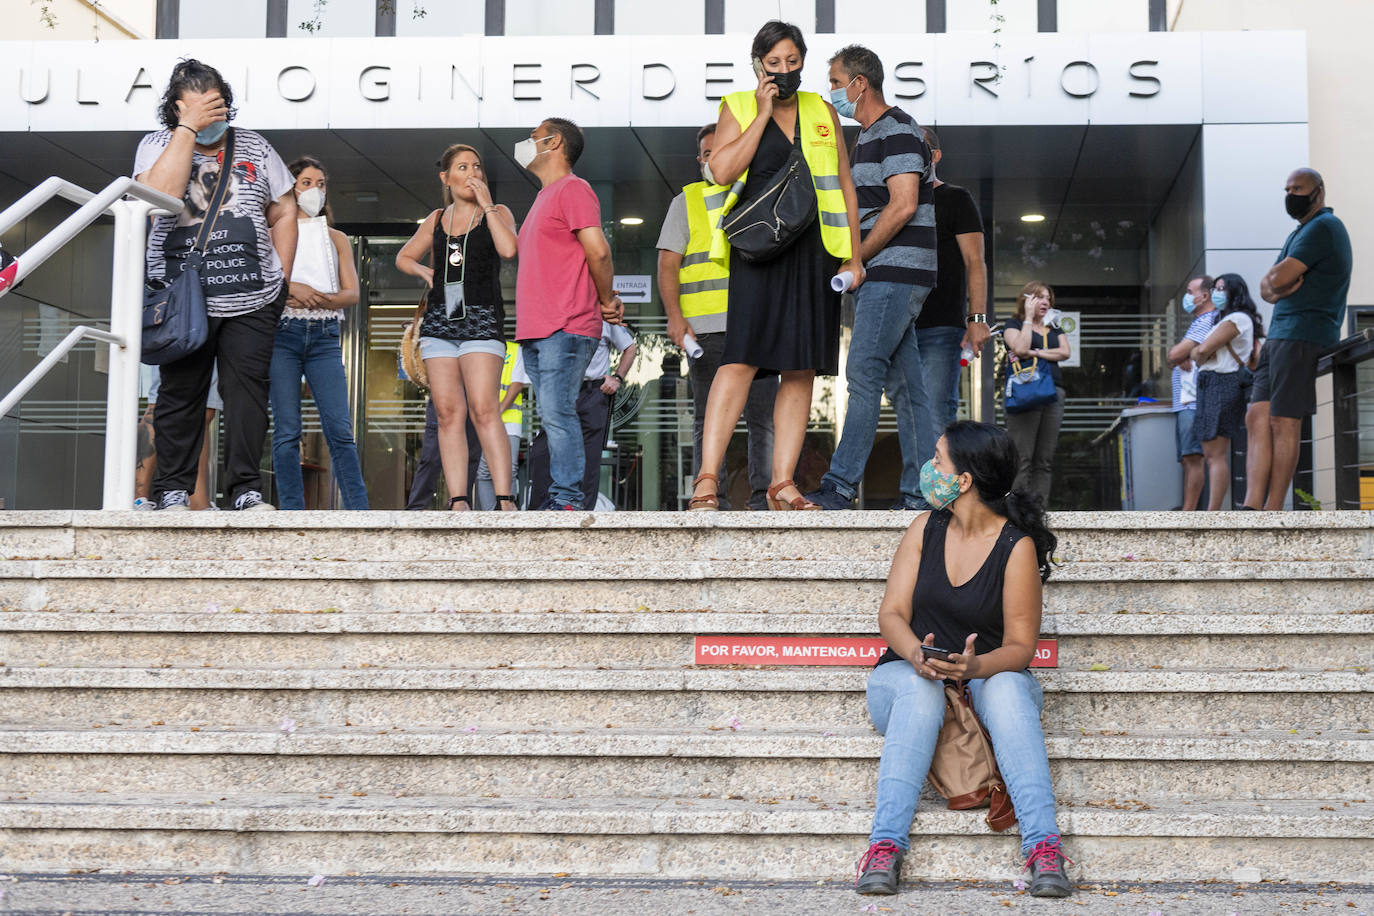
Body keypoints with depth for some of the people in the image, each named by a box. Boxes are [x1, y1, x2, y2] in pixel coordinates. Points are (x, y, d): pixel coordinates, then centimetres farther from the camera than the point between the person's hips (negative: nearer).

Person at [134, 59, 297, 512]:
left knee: (247, 389, -3)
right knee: (180, 393, 1)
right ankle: (173, 491, 8)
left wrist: (281, 280, 6)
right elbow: (161, 194, -17)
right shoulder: (158, 145, 5)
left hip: (251, 300, 2)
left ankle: (246, 490, 1)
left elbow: (283, 214, 15)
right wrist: (188, 128, -14)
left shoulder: (254, 147, 13)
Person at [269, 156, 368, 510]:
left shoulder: (336, 238, 19)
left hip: (324, 335, 1)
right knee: (286, 432, -6)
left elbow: (352, 293, 9)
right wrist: (291, 288, -14)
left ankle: (359, 511, -11)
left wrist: (317, 299, -9)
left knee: (340, 430, -9)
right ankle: (293, 512, -5)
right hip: (282, 333, -1)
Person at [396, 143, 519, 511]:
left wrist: (486, 204, -7)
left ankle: (505, 502, -21)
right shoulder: (437, 219, 17)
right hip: (439, 320, 4)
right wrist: (424, 270, 9)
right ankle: (458, 503, -4)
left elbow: (508, 249, -14)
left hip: (482, 319, -4)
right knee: (448, 413, -3)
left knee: (484, 411, -17)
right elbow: (403, 257, 30)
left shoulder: (497, 213, 8)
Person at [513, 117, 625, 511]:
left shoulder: (572, 189, -5)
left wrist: (606, 301, -4)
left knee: (556, 413, -14)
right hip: (537, 331, 9)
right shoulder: (545, 197, 25)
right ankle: (561, 495, 8)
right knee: (551, 416, 6)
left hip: (565, 329, -9)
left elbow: (598, 251, -15)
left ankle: (567, 499, -14)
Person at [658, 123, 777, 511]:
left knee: (764, 415, -3)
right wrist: (674, 316, -8)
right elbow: (668, 264, 5)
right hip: (706, 328, -2)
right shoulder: (686, 202, 12)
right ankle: (712, 497, 0)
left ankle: (763, 495, 1)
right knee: (709, 417, -2)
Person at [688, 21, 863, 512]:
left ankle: (783, 485, 5)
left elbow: (845, 187, 15)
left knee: (801, 369, 2)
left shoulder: (824, 113, 16)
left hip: (814, 251, 4)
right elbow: (723, 169, -8)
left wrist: (854, 256, 9)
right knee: (742, 358, -16)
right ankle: (707, 480, -16)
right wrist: (763, 113, -7)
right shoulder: (738, 108, 8)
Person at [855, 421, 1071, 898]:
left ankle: (1044, 848, -43)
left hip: (990, 677, -2)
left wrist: (976, 666, -32)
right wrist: (916, 654, -25)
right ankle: (885, 847, -43)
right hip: (910, 675, 2)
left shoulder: (1017, 546, -8)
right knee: (919, 689, -34)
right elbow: (892, 614, -1)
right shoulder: (926, 528, 3)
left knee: (1008, 687, -36)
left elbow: (1019, 646, -9)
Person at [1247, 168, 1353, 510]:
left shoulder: (1323, 228, -6)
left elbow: (1278, 278, -16)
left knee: (1283, 423, -10)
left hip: (1303, 337, -10)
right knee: (1257, 417, 0)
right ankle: (1252, 508, -6)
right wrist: (1277, 289, -3)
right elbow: (1266, 288, 18)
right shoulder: (1300, 234, 26)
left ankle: (1272, 513, -9)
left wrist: (1276, 280, 6)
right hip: (1279, 337, 10)